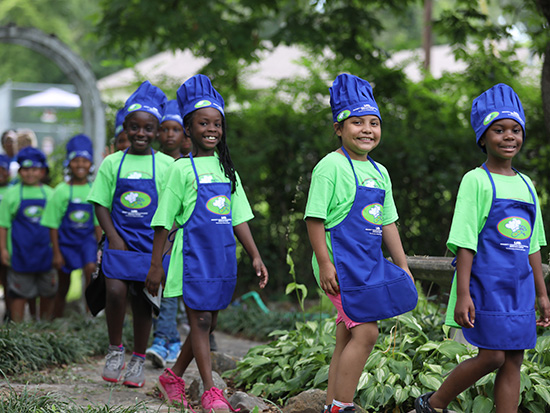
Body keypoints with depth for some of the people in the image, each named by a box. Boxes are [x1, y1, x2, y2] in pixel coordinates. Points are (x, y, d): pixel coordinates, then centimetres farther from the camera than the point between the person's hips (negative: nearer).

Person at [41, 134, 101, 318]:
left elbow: (98, 223, 8)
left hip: (87, 239, 2)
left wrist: (100, 248, 6)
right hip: (66, 241, -1)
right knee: (63, 286, 7)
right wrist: (56, 253, -7)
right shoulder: (61, 191, -9)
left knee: (91, 269, -25)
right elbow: (53, 225, -6)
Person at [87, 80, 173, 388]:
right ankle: (115, 350, 3)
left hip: (151, 243, 0)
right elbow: (101, 204, 4)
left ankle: (138, 361, 22)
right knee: (115, 290, -18)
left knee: (143, 300, 5)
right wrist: (113, 237, -7)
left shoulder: (166, 165, 1)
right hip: (120, 241, 0)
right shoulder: (112, 163, 3)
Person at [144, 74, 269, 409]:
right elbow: (163, 221, -4)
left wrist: (255, 256, 6)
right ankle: (211, 393, -3)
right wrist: (156, 265, -5)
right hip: (193, 254, -6)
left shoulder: (226, 169, 10)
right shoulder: (183, 169, -5)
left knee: (208, 324, 11)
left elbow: (239, 218, 12)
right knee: (200, 321, -5)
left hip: (222, 256, 6)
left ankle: (173, 376, 28)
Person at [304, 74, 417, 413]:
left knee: (348, 336, 11)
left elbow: (388, 223, 18)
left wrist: (403, 266, 17)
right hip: (342, 263, -8)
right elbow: (314, 217, -12)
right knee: (366, 331, -12)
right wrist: (324, 263, -17)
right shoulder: (331, 166, -11)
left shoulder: (379, 173, 13)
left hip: (370, 263, 8)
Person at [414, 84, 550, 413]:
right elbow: (464, 242, -11)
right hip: (486, 283, -7)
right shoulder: (476, 181, -7)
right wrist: (462, 294, -17)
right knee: (493, 356, -8)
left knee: (514, 360, 5)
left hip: (519, 287, 7)